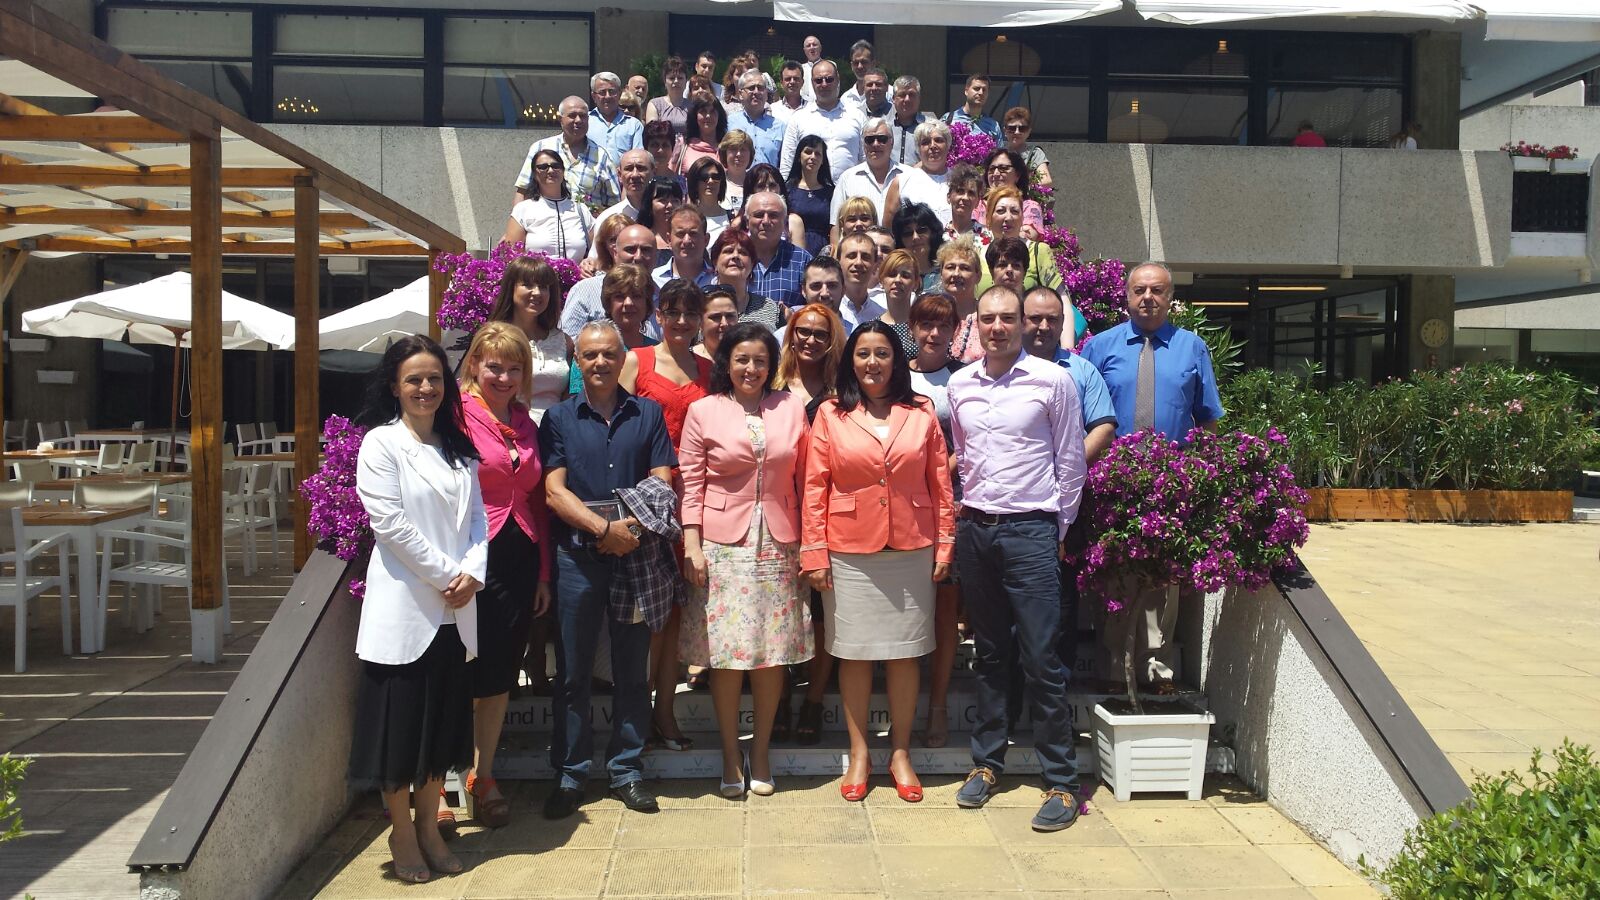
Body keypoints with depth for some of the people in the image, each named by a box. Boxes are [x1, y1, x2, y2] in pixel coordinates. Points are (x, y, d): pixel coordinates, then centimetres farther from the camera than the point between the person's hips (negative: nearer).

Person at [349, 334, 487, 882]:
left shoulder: (459, 448, 12)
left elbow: (477, 517, 9)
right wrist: (447, 574, -12)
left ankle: (429, 827, 25)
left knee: (444, 720, 11)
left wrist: (473, 572, -8)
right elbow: (391, 523, -13)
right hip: (403, 606, -5)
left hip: (454, 610, 5)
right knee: (401, 720, 3)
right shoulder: (380, 444, -5)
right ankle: (402, 835, 18)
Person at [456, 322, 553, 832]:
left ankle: (484, 779, 26)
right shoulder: (459, 416, -7)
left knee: (501, 675, 12)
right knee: (465, 675, -2)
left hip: (520, 562, 6)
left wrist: (543, 573, 13)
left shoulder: (526, 424, 13)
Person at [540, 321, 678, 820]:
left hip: (637, 554, 1)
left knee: (632, 670, 8)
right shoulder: (559, 418, 6)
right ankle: (570, 775, 17)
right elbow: (554, 491, -3)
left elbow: (661, 483, 3)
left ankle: (627, 771, 19)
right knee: (573, 672, 6)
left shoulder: (647, 414, 9)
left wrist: (634, 527, -14)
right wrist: (605, 527, -16)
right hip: (577, 555, -1)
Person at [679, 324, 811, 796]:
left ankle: (761, 752, 22)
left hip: (779, 544, 2)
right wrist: (692, 545, -6)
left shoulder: (791, 407, 6)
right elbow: (691, 485, 1)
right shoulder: (703, 412, 2)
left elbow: (804, 479, 8)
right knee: (726, 652, 1)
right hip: (722, 544, -1)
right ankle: (730, 756, 17)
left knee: (773, 651, 6)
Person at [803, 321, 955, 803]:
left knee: (905, 653, 7)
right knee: (854, 653, 6)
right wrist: (814, 553, -5)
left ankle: (900, 753, 22)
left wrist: (945, 546, 2)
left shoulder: (922, 413, 4)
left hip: (912, 552, 1)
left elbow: (941, 484, 5)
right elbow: (815, 487, -1)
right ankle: (859, 754, 20)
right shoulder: (830, 415, 1)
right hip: (849, 554, -1)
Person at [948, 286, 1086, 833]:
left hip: (1030, 530, -4)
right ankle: (987, 761, 25)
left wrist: (1059, 529, 0)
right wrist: (967, 511, 13)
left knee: (1042, 659, -5)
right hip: (975, 529, 4)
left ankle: (1061, 782, 4)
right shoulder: (959, 385, 8)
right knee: (988, 654, 14)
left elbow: (1070, 460, 0)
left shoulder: (1052, 381, -4)